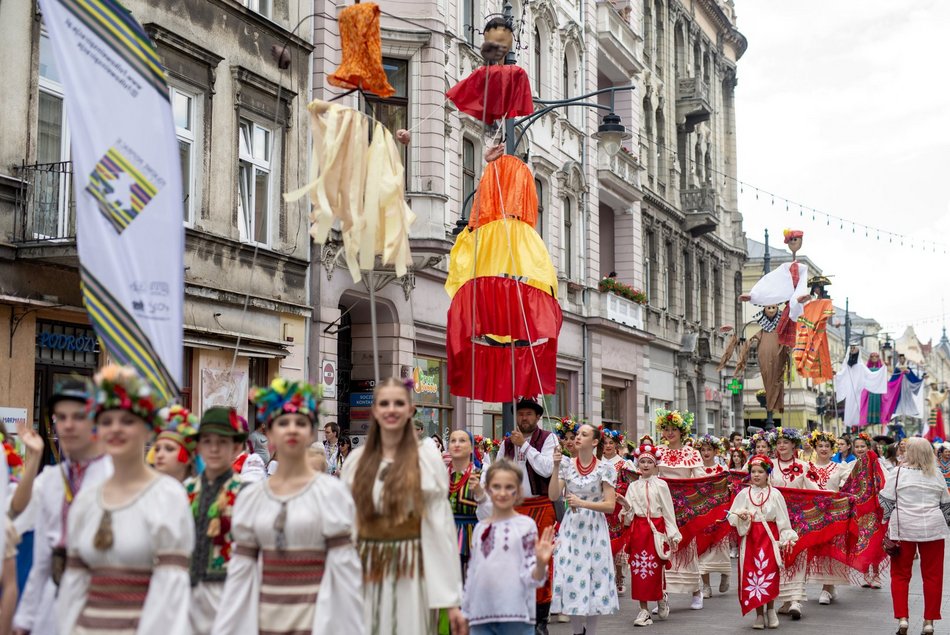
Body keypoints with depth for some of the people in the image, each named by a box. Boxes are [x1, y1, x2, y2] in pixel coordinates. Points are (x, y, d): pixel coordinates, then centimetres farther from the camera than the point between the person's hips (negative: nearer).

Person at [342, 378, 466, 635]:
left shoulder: (428, 457, -5)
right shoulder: (356, 460, 5)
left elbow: (441, 527, -7)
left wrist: (452, 599, -10)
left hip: (411, 574, -3)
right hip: (365, 576, 3)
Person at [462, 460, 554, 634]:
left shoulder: (525, 525, -2)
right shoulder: (480, 528, 12)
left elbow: (532, 578, -6)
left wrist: (541, 563, -26)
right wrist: (464, 611, 15)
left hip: (515, 614, -4)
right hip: (480, 614, 5)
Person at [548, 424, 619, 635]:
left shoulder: (605, 468, -4)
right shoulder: (566, 465, 3)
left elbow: (610, 505, -7)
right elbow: (553, 496, -6)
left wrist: (583, 503, -18)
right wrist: (556, 466, -12)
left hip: (594, 529, -2)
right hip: (571, 527, 2)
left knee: (594, 577, 2)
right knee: (570, 577, 0)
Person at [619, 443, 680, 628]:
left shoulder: (661, 485, -1)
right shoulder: (633, 486, 9)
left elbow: (668, 512, 0)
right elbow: (629, 515, 10)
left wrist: (673, 535, -3)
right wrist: (626, 506, -12)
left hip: (656, 530, -3)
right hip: (638, 530, 3)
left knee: (656, 569, -4)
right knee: (638, 568, 0)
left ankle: (661, 599, 25)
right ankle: (644, 610, 6)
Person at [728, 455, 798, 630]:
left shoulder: (775, 494, 2)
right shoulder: (743, 494, 6)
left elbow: (782, 519, 3)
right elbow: (732, 517, 5)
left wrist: (787, 537, -3)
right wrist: (741, 516, -16)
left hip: (769, 537, -1)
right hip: (749, 538, 1)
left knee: (769, 574, -10)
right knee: (752, 575, -1)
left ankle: (770, 611, 9)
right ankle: (759, 614, 9)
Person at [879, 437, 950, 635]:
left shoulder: (899, 473, -4)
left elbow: (885, 501, -4)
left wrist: (887, 523, 5)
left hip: (903, 529, -2)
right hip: (933, 529, 2)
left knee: (900, 575, 8)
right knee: (932, 575, 9)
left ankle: (902, 618, 1)